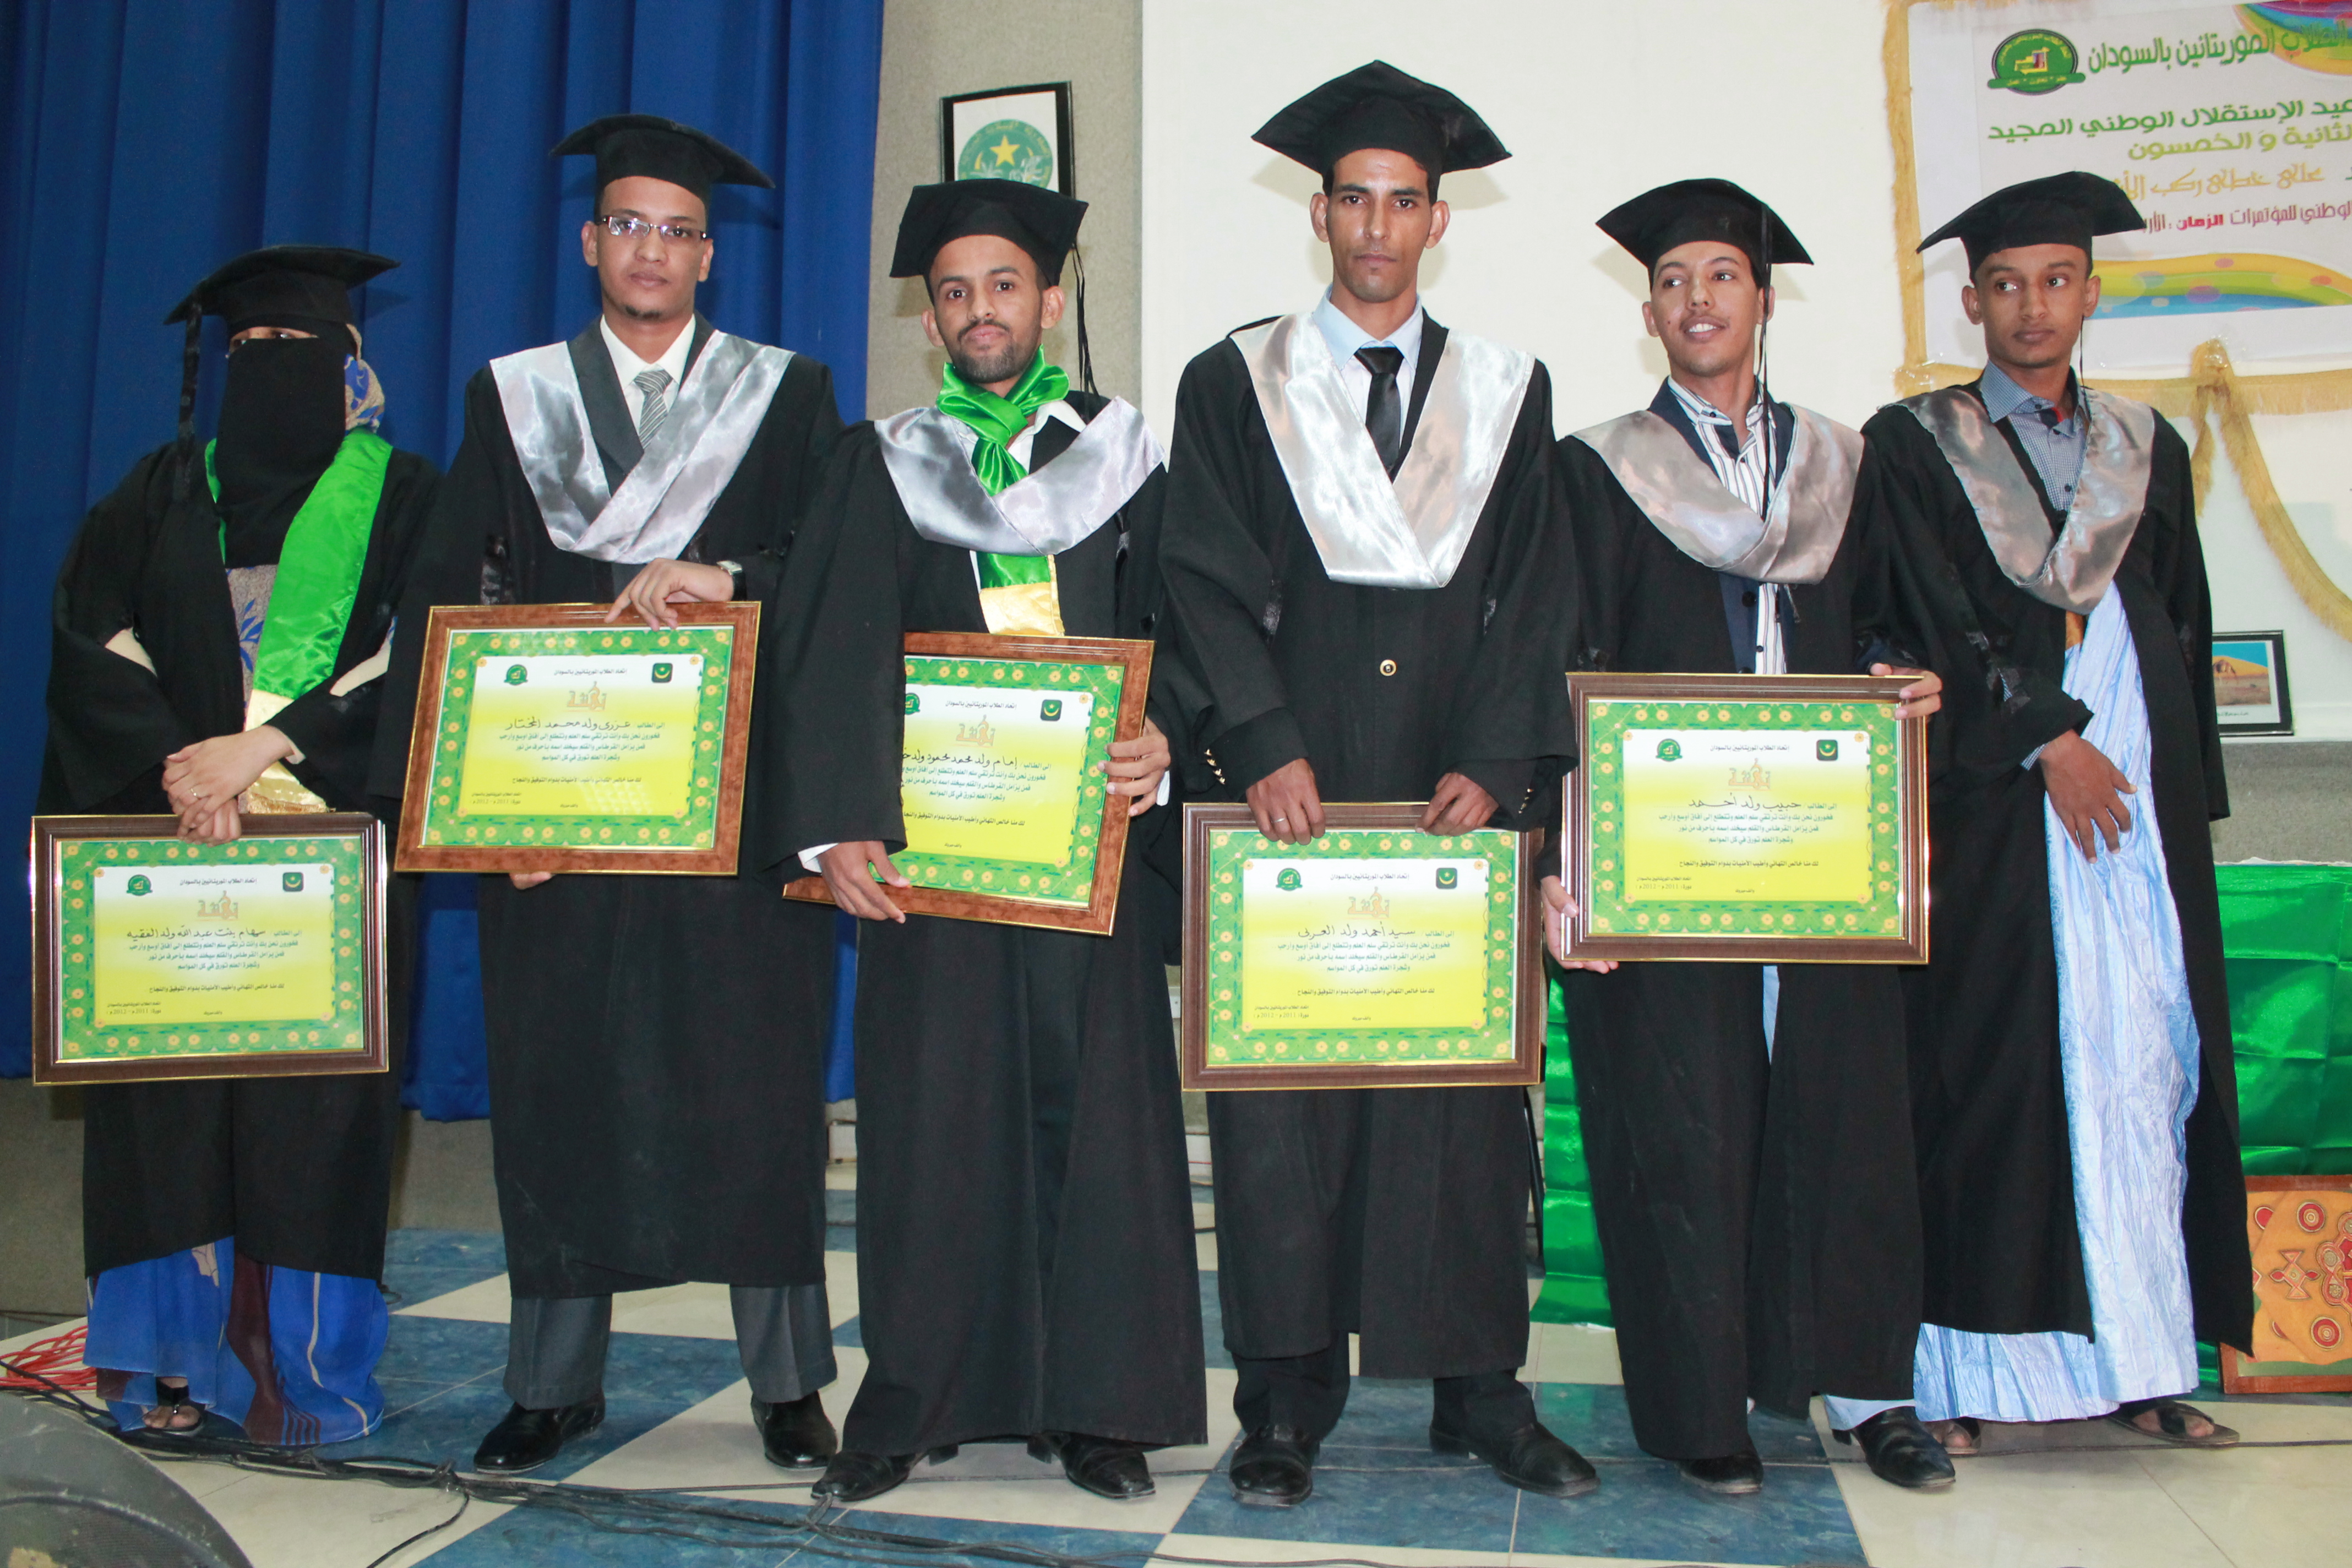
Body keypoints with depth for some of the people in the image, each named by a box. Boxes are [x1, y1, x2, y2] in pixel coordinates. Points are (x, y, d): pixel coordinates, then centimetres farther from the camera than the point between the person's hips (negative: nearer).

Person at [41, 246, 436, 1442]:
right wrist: (176, 763, -11)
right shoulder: (168, 490, 15)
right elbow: (93, 634, 5)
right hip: (174, 843, 3)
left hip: (331, 844, -2)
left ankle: (290, 1361, 3)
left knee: (311, 1101, -4)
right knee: (171, 1096, 1)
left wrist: (260, 749, -13)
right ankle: (175, 1359, 10)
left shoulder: (402, 495, 7)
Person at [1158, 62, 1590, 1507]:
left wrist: (1492, 765, -7)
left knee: (1465, 1082, 3)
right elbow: (1209, 583, -1)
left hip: (1458, 795, 2)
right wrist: (1264, 745, -14)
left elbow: (1536, 596, 6)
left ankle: (1483, 1392, 16)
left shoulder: (1509, 390, 14)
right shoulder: (1234, 385, 9)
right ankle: (1287, 1404, 10)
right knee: (1281, 1087, -1)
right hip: (1287, 790, -1)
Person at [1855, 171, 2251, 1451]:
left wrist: (2187, 792, 11)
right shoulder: (1911, 447, 5)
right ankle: (1959, 1372, 1)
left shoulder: (2145, 449, 18)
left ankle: (2141, 1362, 11)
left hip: (2139, 799, 4)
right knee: (1985, 1075, -5)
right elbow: (1928, 628, -5)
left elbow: (2186, 636, 18)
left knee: (2145, 1068, 2)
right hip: (1989, 808, -4)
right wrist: (2047, 740, -11)